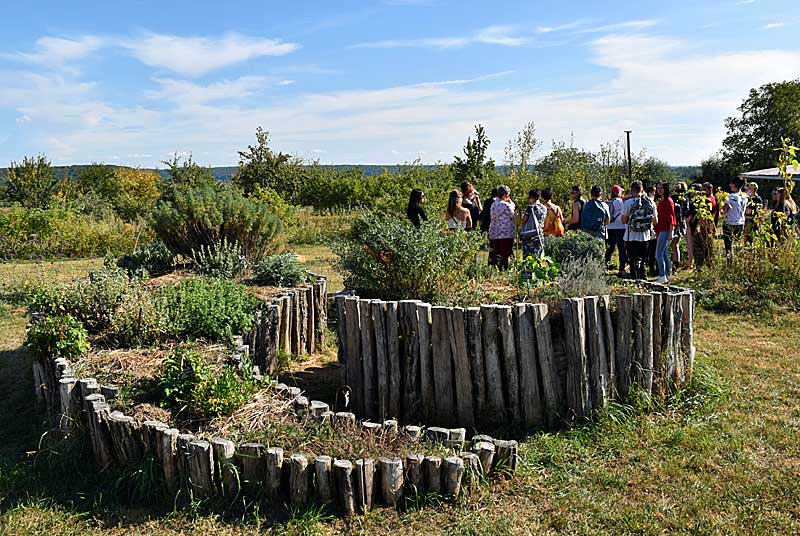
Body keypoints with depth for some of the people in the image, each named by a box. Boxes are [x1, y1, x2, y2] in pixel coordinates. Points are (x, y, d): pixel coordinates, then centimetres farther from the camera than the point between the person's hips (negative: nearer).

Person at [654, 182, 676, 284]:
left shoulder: (668, 201, -10)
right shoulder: (661, 201, 17)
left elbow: (671, 218, -14)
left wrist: (670, 233, -18)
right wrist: (656, 231, 18)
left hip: (665, 230, -9)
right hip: (661, 230, 9)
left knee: (659, 254, -11)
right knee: (664, 254, 12)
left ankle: (662, 276, -9)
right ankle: (667, 275, 18)